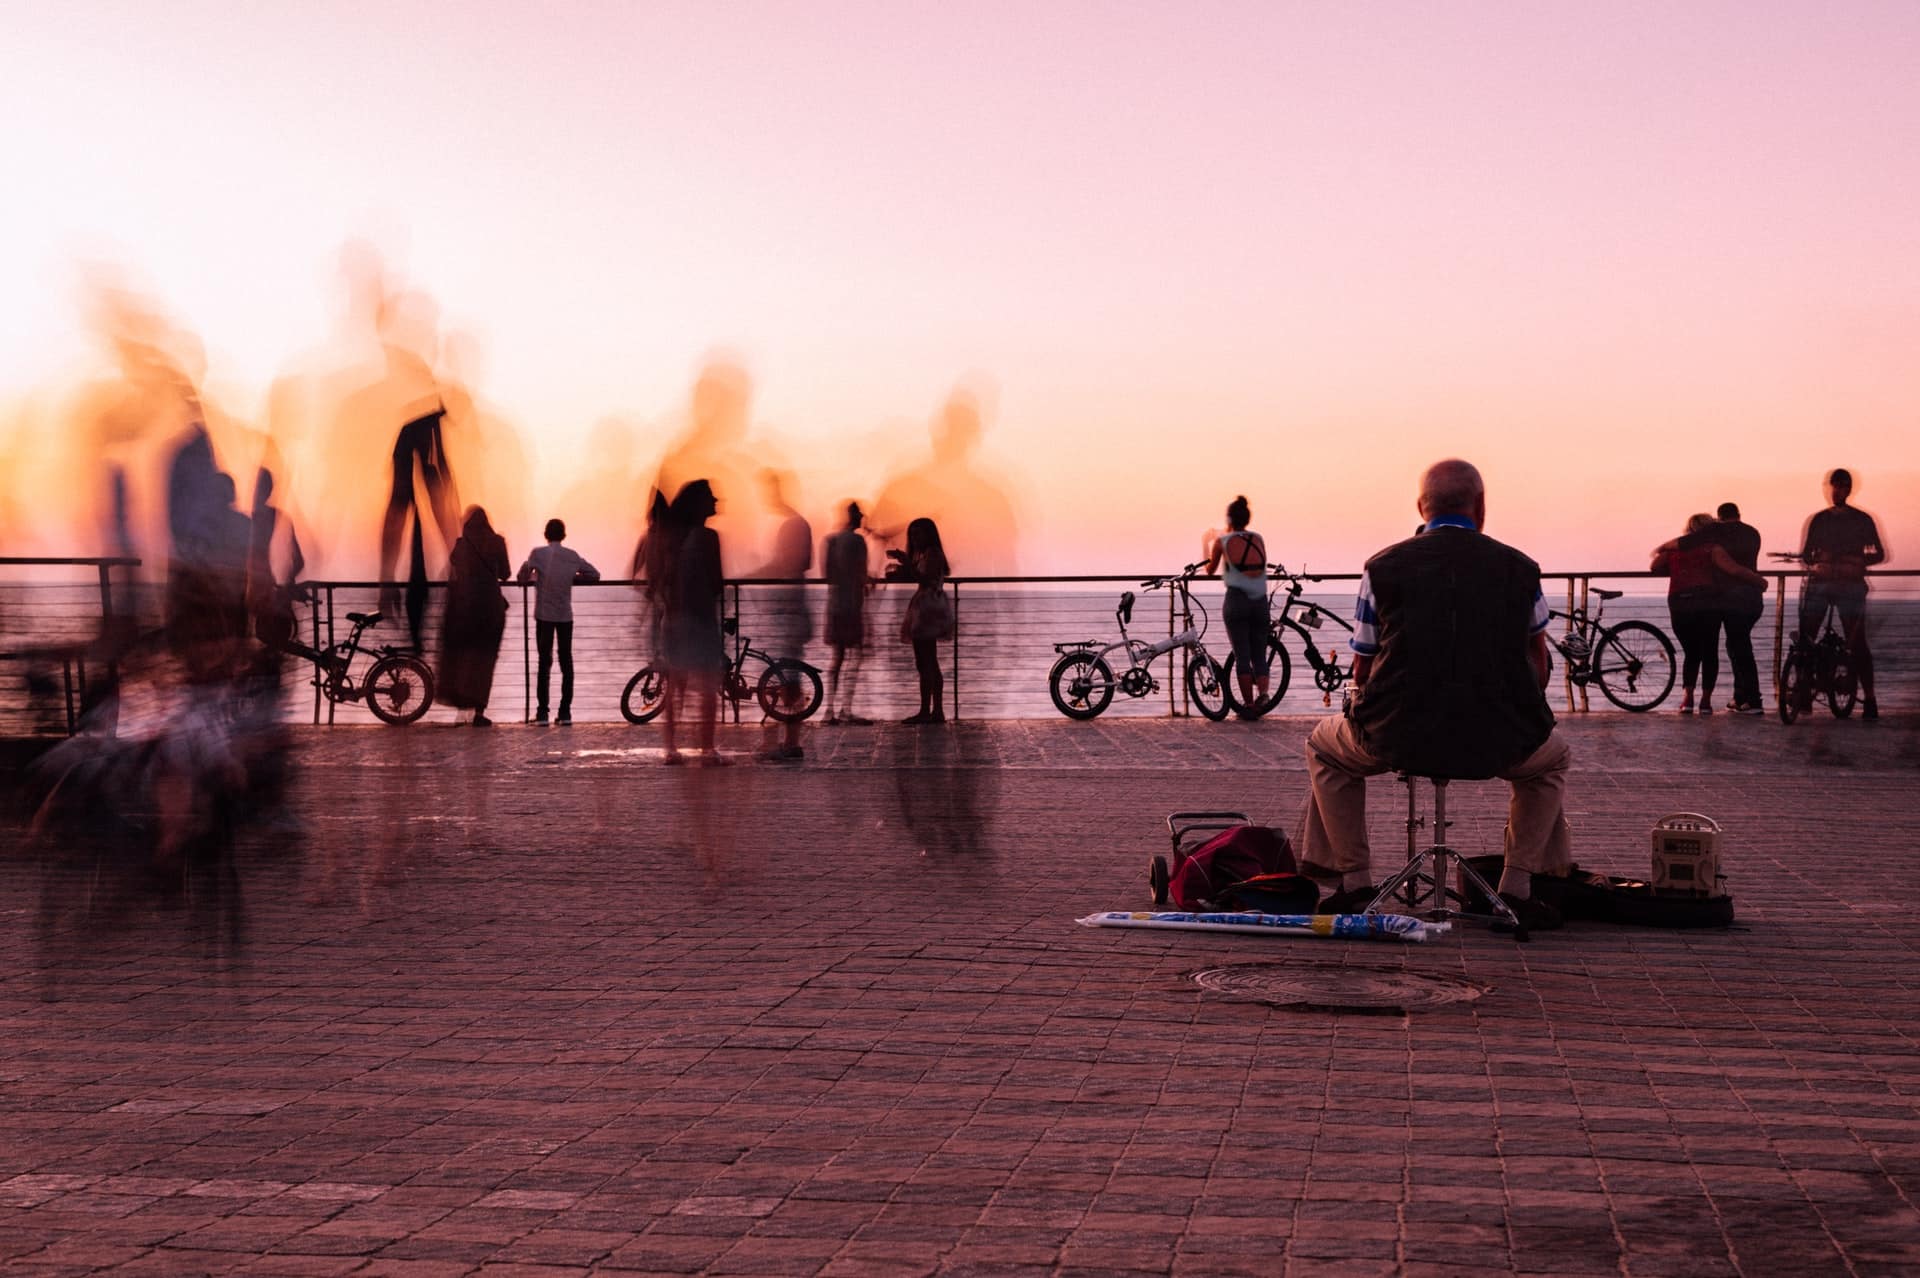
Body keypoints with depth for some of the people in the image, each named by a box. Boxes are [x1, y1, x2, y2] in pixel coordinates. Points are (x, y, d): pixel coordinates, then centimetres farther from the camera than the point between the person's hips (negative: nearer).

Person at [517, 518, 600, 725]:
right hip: (566, 615, 2)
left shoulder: (538, 553, -5)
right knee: (566, 662, 7)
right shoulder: (572, 556, 3)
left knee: (544, 662, 3)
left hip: (544, 615, -2)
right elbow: (594, 574, 10)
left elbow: (523, 576, -3)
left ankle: (542, 711, 0)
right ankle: (565, 711, 4)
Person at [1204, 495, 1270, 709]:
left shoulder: (1222, 542, -1)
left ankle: (1248, 703, 3)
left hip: (1236, 601, -3)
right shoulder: (1259, 540, 9)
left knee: (1242, 655, 2)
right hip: (1260, 602, 3)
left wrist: (1206, 556, 35)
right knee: (1259, 655, 10)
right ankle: (1263, 691, -13)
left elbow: (1210, 569, 14)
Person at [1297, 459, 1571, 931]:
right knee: (1550, 758, 36)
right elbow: (1538, 667, 17)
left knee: (1324, 746, 32)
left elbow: (1362, 671, 8)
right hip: (1499, 744, 1)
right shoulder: (1520, 569, 6)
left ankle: (1354, 881, 27)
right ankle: (1517, 889, 25)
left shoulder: (1383, 567, 2)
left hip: (1397, 739, -1)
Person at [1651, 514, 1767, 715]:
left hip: (1679, 605, 3)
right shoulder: (1712, 548, 3)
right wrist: (1760, 581, 2)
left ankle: (1687, 696, -6)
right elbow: (1733, 569, -7)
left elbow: (1655, 566, 8)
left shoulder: (1674, 547, 14)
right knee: (1709, 652, 9)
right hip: (1709, 606, -2)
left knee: (1691, 653, 13)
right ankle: (1706, 698, 2)